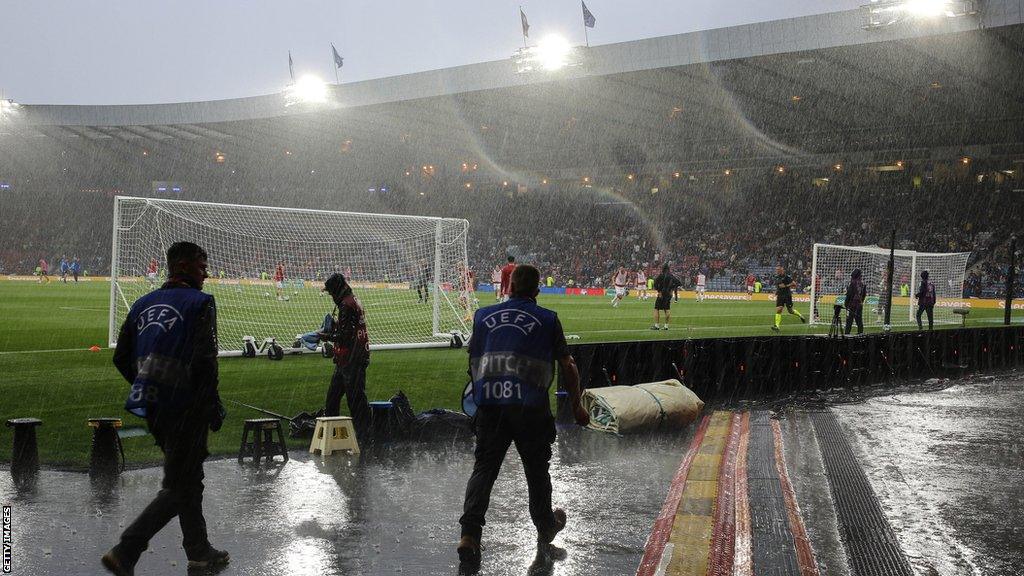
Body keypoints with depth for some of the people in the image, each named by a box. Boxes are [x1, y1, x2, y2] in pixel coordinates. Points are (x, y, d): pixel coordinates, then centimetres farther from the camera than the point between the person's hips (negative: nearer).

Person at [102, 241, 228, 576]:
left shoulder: (143, 304, 12)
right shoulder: (199, 303, -10)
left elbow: (121, 358, 14)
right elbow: (204, 361, -19)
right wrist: (213, 407, -10)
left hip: (152, 408, 8)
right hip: (185, 409, -8)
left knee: (188, 477, 20)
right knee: (178, 488, -1)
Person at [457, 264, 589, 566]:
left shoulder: (483, 315, 10)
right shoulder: (547, 319, 3)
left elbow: (473, 362, 18)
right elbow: (567, 366, 5)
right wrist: (577, 406, 15)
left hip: (489, 405, 1)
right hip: (530, 407, -1)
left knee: (484, 467, 4)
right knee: (536, 467, 16)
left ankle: (469, 534, -11)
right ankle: (545, 526, 34)